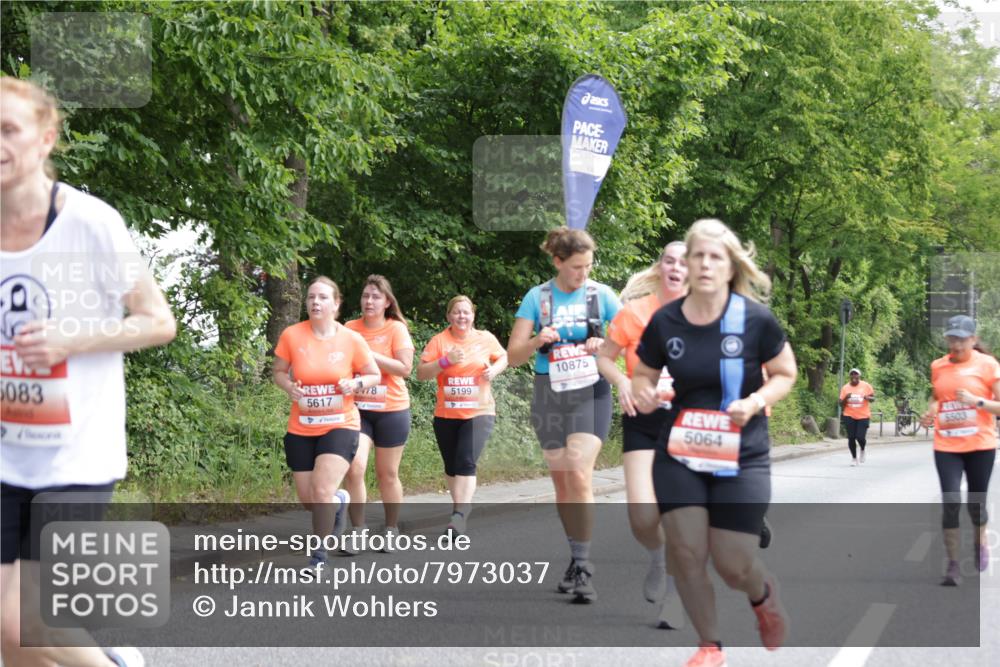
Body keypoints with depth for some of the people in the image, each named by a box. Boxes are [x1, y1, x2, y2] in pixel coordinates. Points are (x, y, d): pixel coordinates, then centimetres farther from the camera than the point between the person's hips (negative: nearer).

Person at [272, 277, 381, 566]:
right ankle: (338, 501, 44)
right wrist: (288, 386, -15)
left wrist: (356, 383, -17)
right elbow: (278, 371, 7)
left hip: (340, 426, -3)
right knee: (307, 500, 7)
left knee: (322, 492, -20)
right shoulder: (292, 335, -7)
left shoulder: (352, 339, -8)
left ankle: (319, 556, -1)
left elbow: (375, 375, 4)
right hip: (301, 429, 3)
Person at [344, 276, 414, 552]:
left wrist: (369, 354, -17)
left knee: (387, 474, 8)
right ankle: (358, 531, -5)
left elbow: (404, 368, -13)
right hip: (357, 409, 1)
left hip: (391, 410, -1)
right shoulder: (350, 329, 1)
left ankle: (391, 530, 24)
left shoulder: (396, 329, -5)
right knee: (354, 468, -15)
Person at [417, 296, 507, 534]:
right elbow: (421, 373, -6)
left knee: (466, 463, -17)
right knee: (451, 466, 14)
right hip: (446, 414, 2)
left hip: (479, 412, -2)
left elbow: (503, 357, 18)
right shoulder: (439, 341, -2)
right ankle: (461, 505, 35)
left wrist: (494, 370, -4)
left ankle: (459, 516, -22)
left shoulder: (486, 339, 1)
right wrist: (445, 361, -20)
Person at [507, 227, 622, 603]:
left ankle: (582, 566, -15)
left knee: (579, 476, -18)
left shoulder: (601, 295, -1)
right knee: (562, 483, 9)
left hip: (590, 393, -2)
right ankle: (577, 559, 24)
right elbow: (514, 355, 0)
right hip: (550, 395, 2)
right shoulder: (537, 297, 0)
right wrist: (537, 340, -20)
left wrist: (605, 344, -16)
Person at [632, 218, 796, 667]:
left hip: (742, 457, -2)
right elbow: (643, 375, 11)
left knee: (733, 565, -5)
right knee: (685, 552, -6)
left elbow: (786, 374, 2)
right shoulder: (664, 322, -4)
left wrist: (755, 402, -17)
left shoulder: (756, 320, -10)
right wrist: (642, 392, -13)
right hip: (679, 452, 2)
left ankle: (762, 594, 34)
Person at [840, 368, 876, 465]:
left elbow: (873, 398, 3)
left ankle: (862, 450, 23)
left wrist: (867, 397, -20)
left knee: (860, 437, -11)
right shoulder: (845, 388, 3)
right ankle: (854, 458, 17)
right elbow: (841, 404, 4)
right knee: (851, 437, -2)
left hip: (863, 416, -1)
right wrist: (846, 398, -17)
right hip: (849, 417, 1)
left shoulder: (866, 386, -1)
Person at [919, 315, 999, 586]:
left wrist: (976, 401, -21)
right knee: (950, 502, -11)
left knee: (976, 504, 7)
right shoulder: (938, 366, 6)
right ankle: (953, 565, -5)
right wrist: (930, 412, 3)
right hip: (946, 447, 2)